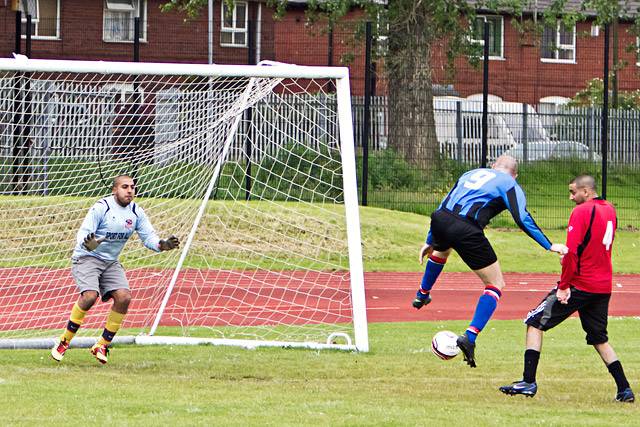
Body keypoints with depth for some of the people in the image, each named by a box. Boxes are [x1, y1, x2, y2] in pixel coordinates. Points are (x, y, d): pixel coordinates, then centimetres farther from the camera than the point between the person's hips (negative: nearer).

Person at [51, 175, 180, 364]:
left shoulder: (136, 212, 1)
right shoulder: (101, 208, -16)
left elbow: (149, 237, 1)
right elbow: (83, 234, -20)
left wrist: (162, 245, -21)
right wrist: (88, 245, -44)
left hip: (111, 263, 6)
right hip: (86, 258, -6)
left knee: (124, 297, -15)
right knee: (90, 296, -28)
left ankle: (102, 345, -2)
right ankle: (64, 342, -12)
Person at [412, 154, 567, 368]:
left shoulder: (471, 174, 30)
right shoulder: (509, 184, 13)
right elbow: (522, 219, -3)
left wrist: (429, 241, 40)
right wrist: (549, 246, -2)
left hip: (439, 220, 6)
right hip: (467, 230, -6)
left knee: (440, 250, 45)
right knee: (496, 285, 8)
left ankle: (422, 294, 64)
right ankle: (470, 336, -6)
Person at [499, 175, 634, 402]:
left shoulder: (581, 211, -13)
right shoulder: (609, 210, 11)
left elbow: (572, 251, -19)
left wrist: (564, 286, -16)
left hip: (580, 283, -7)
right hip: (604, 287, 7)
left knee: (535, 323, 0)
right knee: (599, 339, 19)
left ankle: (529, 382, -8)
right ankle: (624, 389, 10)